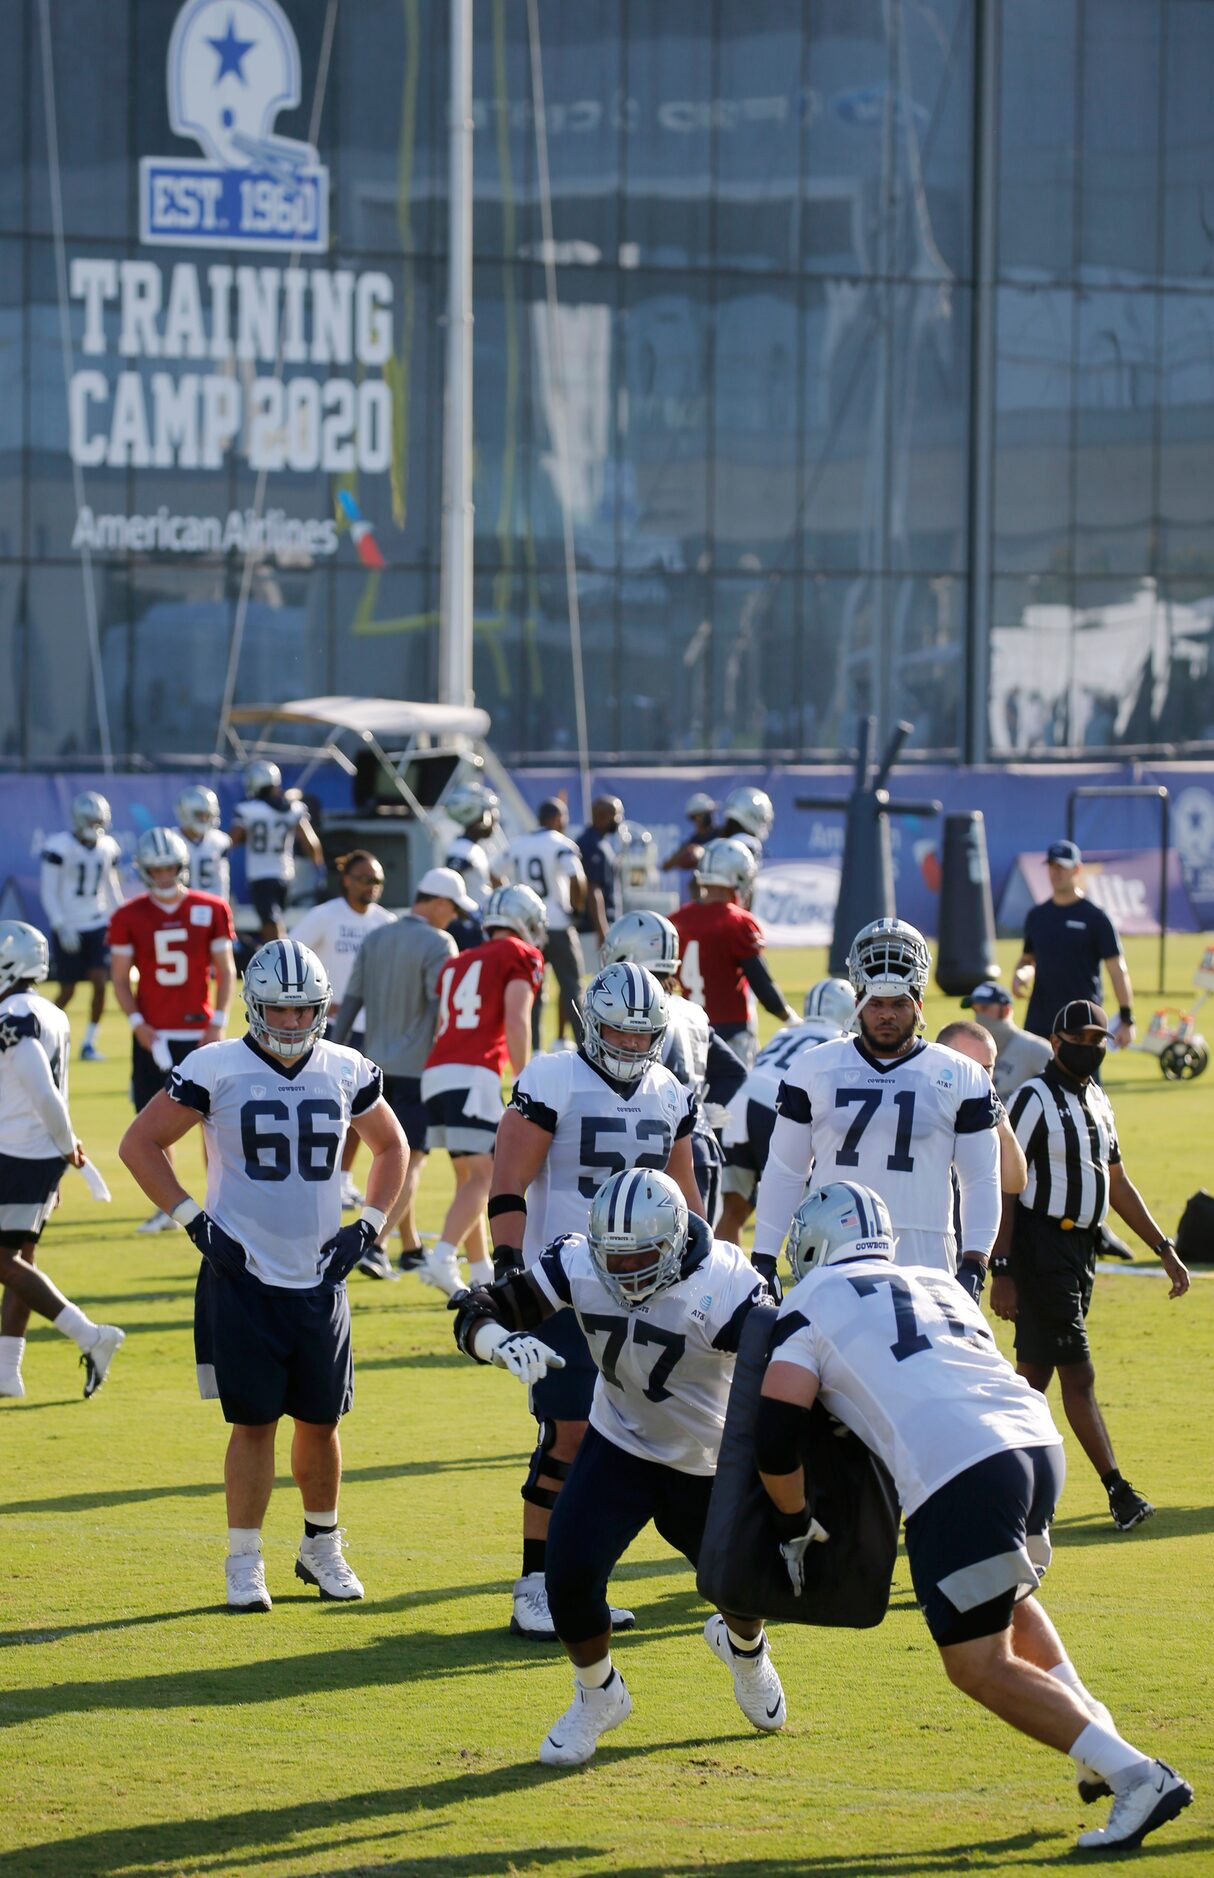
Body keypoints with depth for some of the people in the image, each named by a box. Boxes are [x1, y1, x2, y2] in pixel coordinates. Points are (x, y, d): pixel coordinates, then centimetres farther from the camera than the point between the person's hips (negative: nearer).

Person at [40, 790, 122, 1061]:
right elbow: (49, 892, -11)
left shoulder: (108, 847, 4)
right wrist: (61, 927, -18)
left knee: (100, 982, -8)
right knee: (67, 991, -1)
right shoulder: (59, 846, -13)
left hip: (98, 925, 4)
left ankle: (89, 1043, 3)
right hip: (69, 927, -4)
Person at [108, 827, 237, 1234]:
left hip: (198, 1031, -1)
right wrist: (136, 1022, -8)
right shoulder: (129, 918, 0)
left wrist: (219, 1022, -4)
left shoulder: (211, 910, 0)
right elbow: (120, 977, 5)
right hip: (152, 1034, 1)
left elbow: (225, 970, 5)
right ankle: (166, 1209, 10)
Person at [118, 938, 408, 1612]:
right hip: (243, 1278, -3)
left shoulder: (347, 1073, 3)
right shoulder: (216, 1069, -7)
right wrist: (195, 1221, -7)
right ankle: (244, 1565, 6)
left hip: (320, 1279, 3)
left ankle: (322, 1546, 28)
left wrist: (370, 1226, 7)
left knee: (320, 1420, 9)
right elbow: (140, 1143, -1)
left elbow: (390, 1146, 20)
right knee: (254, 1422, -3)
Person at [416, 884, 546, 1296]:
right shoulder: (520, 958, 5)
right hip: (475, 1074, -7)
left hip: (435, 1073, 7)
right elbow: (516, 1022, -7)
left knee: (468, 1176, 15)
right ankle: (442, 1258, -27)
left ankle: (482, 1272, 18)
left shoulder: (456, 964, 24)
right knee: (482, 1176, -10)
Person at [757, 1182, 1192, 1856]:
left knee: (979, 1665, 1)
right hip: (1039, 1442, 7)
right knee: (1006, 1600, 34)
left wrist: (796, 1526, 20)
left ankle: (1139, 1779, -10)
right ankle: (1094, 1727, 19)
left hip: (959, 1473, -7)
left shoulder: (812, 1303, 11)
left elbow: (775, 1435, 5)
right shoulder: (940, 1286, 28)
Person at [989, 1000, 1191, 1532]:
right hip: (1040, 1246, -8)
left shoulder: (1098, 1103, 14)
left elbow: (1117, 1184, 22)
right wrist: (1001, 1271, -19)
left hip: (1080, 1249, 8)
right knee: (1078, 1376, -7)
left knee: (1034, 1376, 10)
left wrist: (1164, 1249, 18)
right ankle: (1117, 1490, -6)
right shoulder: (1034, 1100, -11)